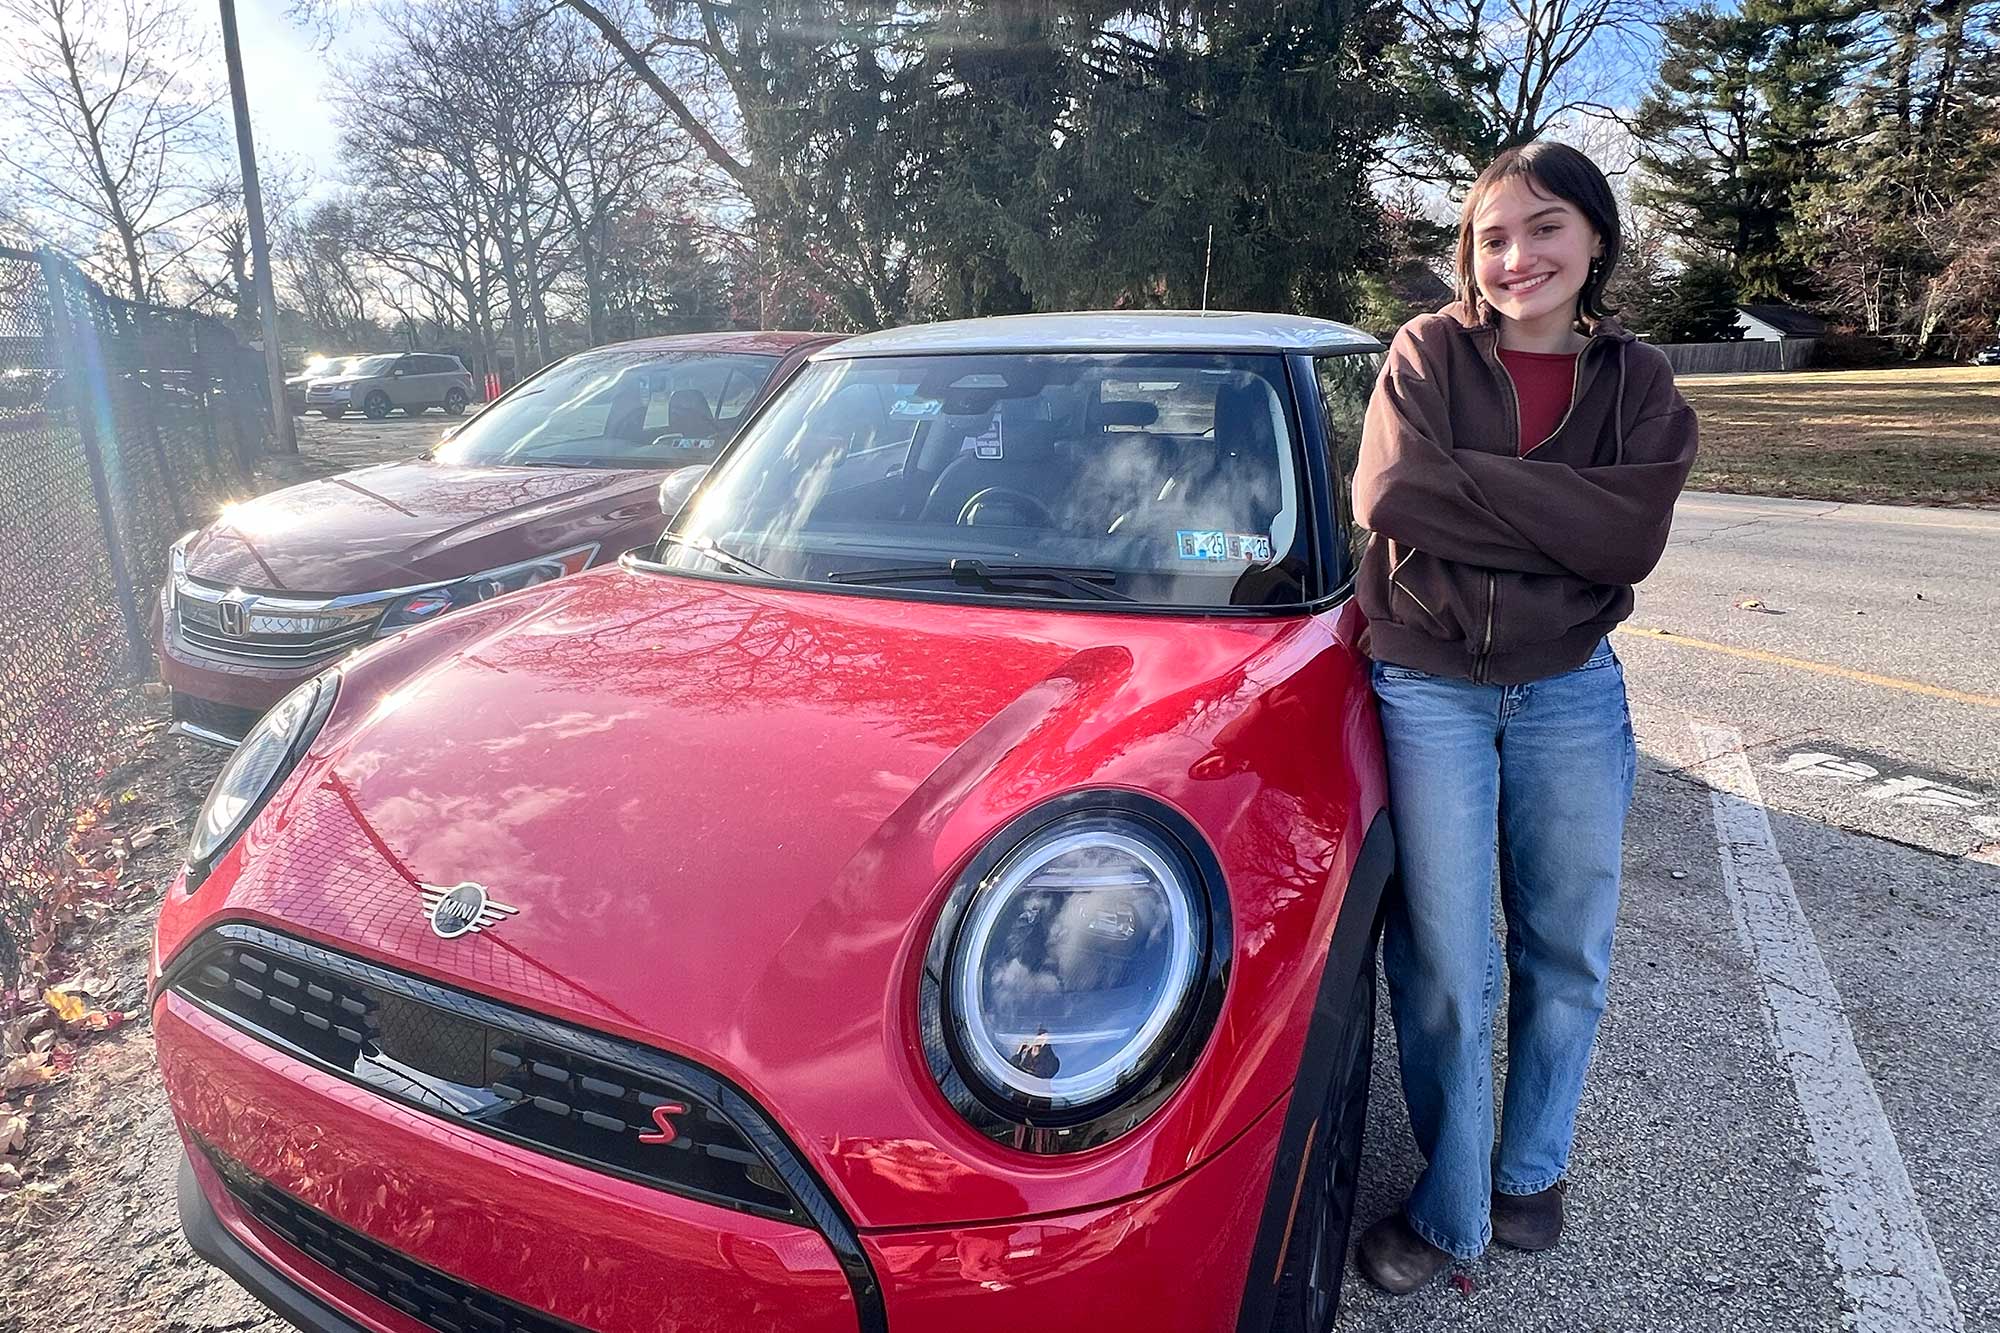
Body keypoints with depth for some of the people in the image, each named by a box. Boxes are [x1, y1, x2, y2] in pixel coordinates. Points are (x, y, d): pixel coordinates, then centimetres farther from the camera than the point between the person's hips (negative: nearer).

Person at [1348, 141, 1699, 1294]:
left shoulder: (1637, 382, 3)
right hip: (1430, 690, -2)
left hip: (1573, 691, 3)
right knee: (1445, 970, 4)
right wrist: (1556, 510, -16)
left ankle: (1532, 1169, 38)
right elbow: (1389, 495, -20)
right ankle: (1451, 1211, 24)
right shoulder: (1430, 351, -2)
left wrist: (1466, 484, -19)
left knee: (1567, 953, 15)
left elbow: (1630, 540, -14)